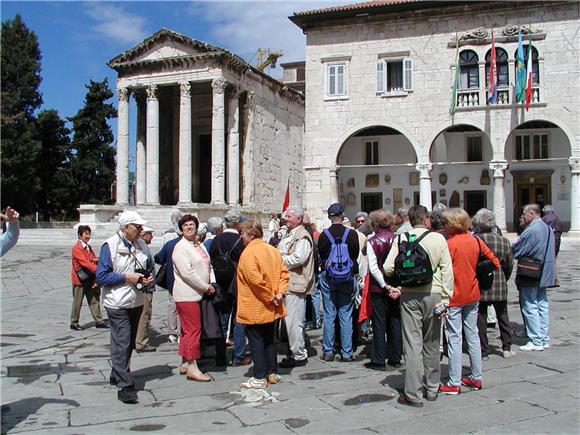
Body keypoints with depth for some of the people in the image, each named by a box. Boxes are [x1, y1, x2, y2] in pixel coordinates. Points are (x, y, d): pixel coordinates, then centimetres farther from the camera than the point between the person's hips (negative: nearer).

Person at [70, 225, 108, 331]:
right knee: (78, 302, 3)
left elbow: (94, 260, 10)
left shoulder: (88, 247, 12)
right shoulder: (77, 248, -15)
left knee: (94, 300, 9)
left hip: (89, 279, 8)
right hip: (79, 279, -8)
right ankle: (74, 323, 14)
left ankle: (99, 321, 14)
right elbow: (85, 263, -24)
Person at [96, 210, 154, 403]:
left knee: (129, 343, 17)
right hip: (117, 303, -7)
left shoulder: (142, 245, 7)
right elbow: (101, 277, -14)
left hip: (137, 302, 7)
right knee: (122, 343, -9)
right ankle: (125, 386, -6)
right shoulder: (110, 245, -11)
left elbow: (150, 268, 20)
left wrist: (149, 278, -2)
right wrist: (126, 278, -19)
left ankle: (117, 375, 34)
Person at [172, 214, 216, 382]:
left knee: (188, 330, 15)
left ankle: (185, 363, 24)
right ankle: (192, 368, -3)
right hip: (187, 295, -9)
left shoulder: (199, 245, 15)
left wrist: (212, 283, 0)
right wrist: (206, 287, -13)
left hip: (196, 294, 9)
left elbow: (208, 265, 19)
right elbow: (187, 273, -19)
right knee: (193, 330, -8)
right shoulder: (181, 247, -12)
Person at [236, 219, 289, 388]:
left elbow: (254, 279, -25)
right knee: (269, 339, 16)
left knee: (256, 341, 0)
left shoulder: (248, 252, -16)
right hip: (271, 308, 8)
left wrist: (269, 296, -17)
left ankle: (259, 378, 5)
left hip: (254, 308, -8)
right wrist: (280, 293, -4)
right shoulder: (273, 250, 8)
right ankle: (272, 373, 23)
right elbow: (284, 273, 4)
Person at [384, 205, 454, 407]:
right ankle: (432, 389, 26)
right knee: (431, 343, 14)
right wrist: (445, 298, 0)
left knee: (413, 344, 0)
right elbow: (447, 271, -4)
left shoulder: (401, 239, -2)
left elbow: (388, 268, -5)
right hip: (433, 294, 1)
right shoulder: (439, 239, -1)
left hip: (410, 295, -1)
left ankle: (414, 394, 2)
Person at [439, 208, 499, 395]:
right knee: (473, 335, 14)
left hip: (454, 297, -6)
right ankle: (476, 378, 21)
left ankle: (454, 383, 2)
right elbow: (494, 261, 9)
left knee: (454, 338, -2)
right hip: (473, 295, 6)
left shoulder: (450, 244, -15)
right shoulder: (475, 241, 2)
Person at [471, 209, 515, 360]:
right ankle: (507, 348, 22)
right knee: (503, 316, 18)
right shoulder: (504, 241, -2)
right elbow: (509, 265, 6)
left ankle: (483, 351, 11)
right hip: (499, 285, 3)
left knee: (481, 318, 7)